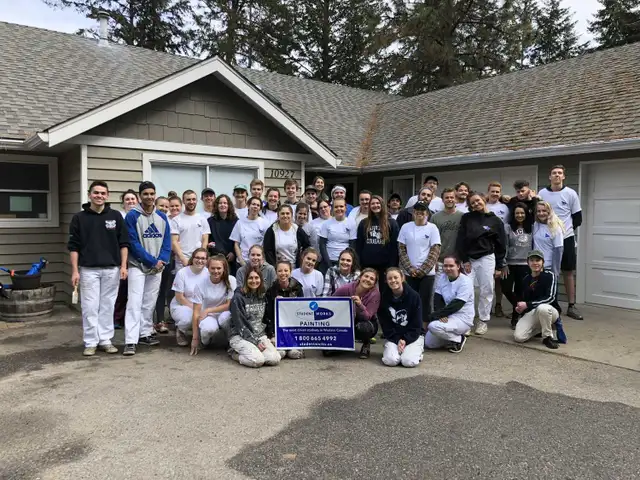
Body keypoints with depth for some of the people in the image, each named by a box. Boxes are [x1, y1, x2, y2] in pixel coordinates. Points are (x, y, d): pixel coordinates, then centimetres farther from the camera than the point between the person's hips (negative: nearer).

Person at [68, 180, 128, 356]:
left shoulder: (116, 216, 5)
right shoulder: (79, 218, 2)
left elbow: (123, 243, 6)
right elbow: (73, 246, 2)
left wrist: (123, 266, -2)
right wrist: (75, 270, -5)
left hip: (111, 269, 1)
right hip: (88, 270, -1)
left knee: (107, 306, 8)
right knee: (90, 307, 1)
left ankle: (106, 340, 17)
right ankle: (90, 342, 11)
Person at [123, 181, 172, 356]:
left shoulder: (162, 217, 6)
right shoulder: (132, 216, -9)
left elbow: (167, 241, 5)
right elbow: (133, 243, -13)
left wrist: (162, 260, -11)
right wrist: (152, 261, -15)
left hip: (157, 267, 5)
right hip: (138, 266, -5)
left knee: (150, 302, 11)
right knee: (135, 302, -10)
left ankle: (145, 334, 23)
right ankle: (130, 341, -12)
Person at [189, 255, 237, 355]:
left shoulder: (231, 281, -14)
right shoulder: (200, 285, -13)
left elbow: (230, 305, -13)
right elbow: (196, 312, -13)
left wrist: (208, 310, -18)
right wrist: (195, 338, -14)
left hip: (224, 314, 0)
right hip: (208, 316, 0)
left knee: (226, 317, -36)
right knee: (209, 328, -35)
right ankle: (205, 340, 2)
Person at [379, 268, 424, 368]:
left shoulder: (414, 296, -10)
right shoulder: (384, 297, -4)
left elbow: (417, 323, -7)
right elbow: (384, 323, -3)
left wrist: (405, 340, -15)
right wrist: (397, 340, -13)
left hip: (413, 336, -1)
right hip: (393, 336, 1)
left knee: (409, 361, -25)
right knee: (390, 360, -24)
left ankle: (417, 351, 9)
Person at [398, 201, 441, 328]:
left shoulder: (432, 228, -1)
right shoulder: (406, 227, 5)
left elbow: (435, 252, -4)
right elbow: (401, 249, 4)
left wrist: (422, 270, -11)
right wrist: (410, 268, -7)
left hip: (427, 273, -2)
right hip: (409, 273, 2)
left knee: (425, 302, 1)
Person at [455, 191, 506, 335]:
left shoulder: (495, 221, 2)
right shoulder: (466, 218, 4)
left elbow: (501, 245, 4)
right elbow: (460, 240, 1)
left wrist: (499, 266, 2)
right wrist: (464, 260, -7)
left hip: (486, 259, -1)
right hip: (469, 259, 1)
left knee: (486, 291, 3)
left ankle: (483, 321, 15)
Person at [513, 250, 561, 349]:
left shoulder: (549, 276, -9)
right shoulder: (526, 279, 9)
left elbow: (550, 298, -19)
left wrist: (527, 305, -22)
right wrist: (520, 308, -4)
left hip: (551, 311, -5)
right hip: (531, 313, 5)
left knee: (542, 307, -42)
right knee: (518, 337, -18)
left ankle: (547, 336, -16)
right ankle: (541, 328, 13)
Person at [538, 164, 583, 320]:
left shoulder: (571, 193, -1)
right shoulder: (542, 194, 2)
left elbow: (578, 218, 5)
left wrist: (567, 229, 4)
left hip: (566, 238, -1)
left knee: (568, 272, 5)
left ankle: (571, 306, 12)